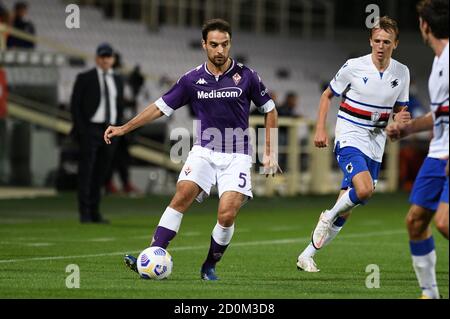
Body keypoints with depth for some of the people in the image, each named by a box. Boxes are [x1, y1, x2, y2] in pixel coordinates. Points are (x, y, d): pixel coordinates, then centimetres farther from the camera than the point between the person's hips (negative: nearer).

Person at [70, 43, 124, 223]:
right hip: (90, 129, -5)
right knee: (86, 172, -7)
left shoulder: (117, 81, 14)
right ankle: (84, 214, -8)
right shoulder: (85, 79, -1)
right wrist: (81, 130, -11)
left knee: (101, 173, 5)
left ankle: (95, 213, 10)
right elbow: (75, 105, -3)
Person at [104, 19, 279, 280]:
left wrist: (269, 152, 6)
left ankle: (210, 267, 6)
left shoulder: (246, 76, -3)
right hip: (204, 151, 1)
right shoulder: (193, 80, 1)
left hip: (237, 156, -1)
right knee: (183, 195, -24)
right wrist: (124, 128, 3)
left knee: (227, 215, -18)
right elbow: (161, 107, 8)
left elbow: (269, 110, 9)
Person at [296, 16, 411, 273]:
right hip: (350, 138, -4)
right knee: (365, 190, -30)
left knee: (344, 211, 4)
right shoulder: (354, 67, -9)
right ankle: (329, 216, -1)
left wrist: (401, 119, -10)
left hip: (376, 143, 4)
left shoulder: (402, 73, 2)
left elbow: (399, 110, 14)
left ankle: (307, 255, 16)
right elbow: (328, 95, 4)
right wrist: (321, 129, -4)